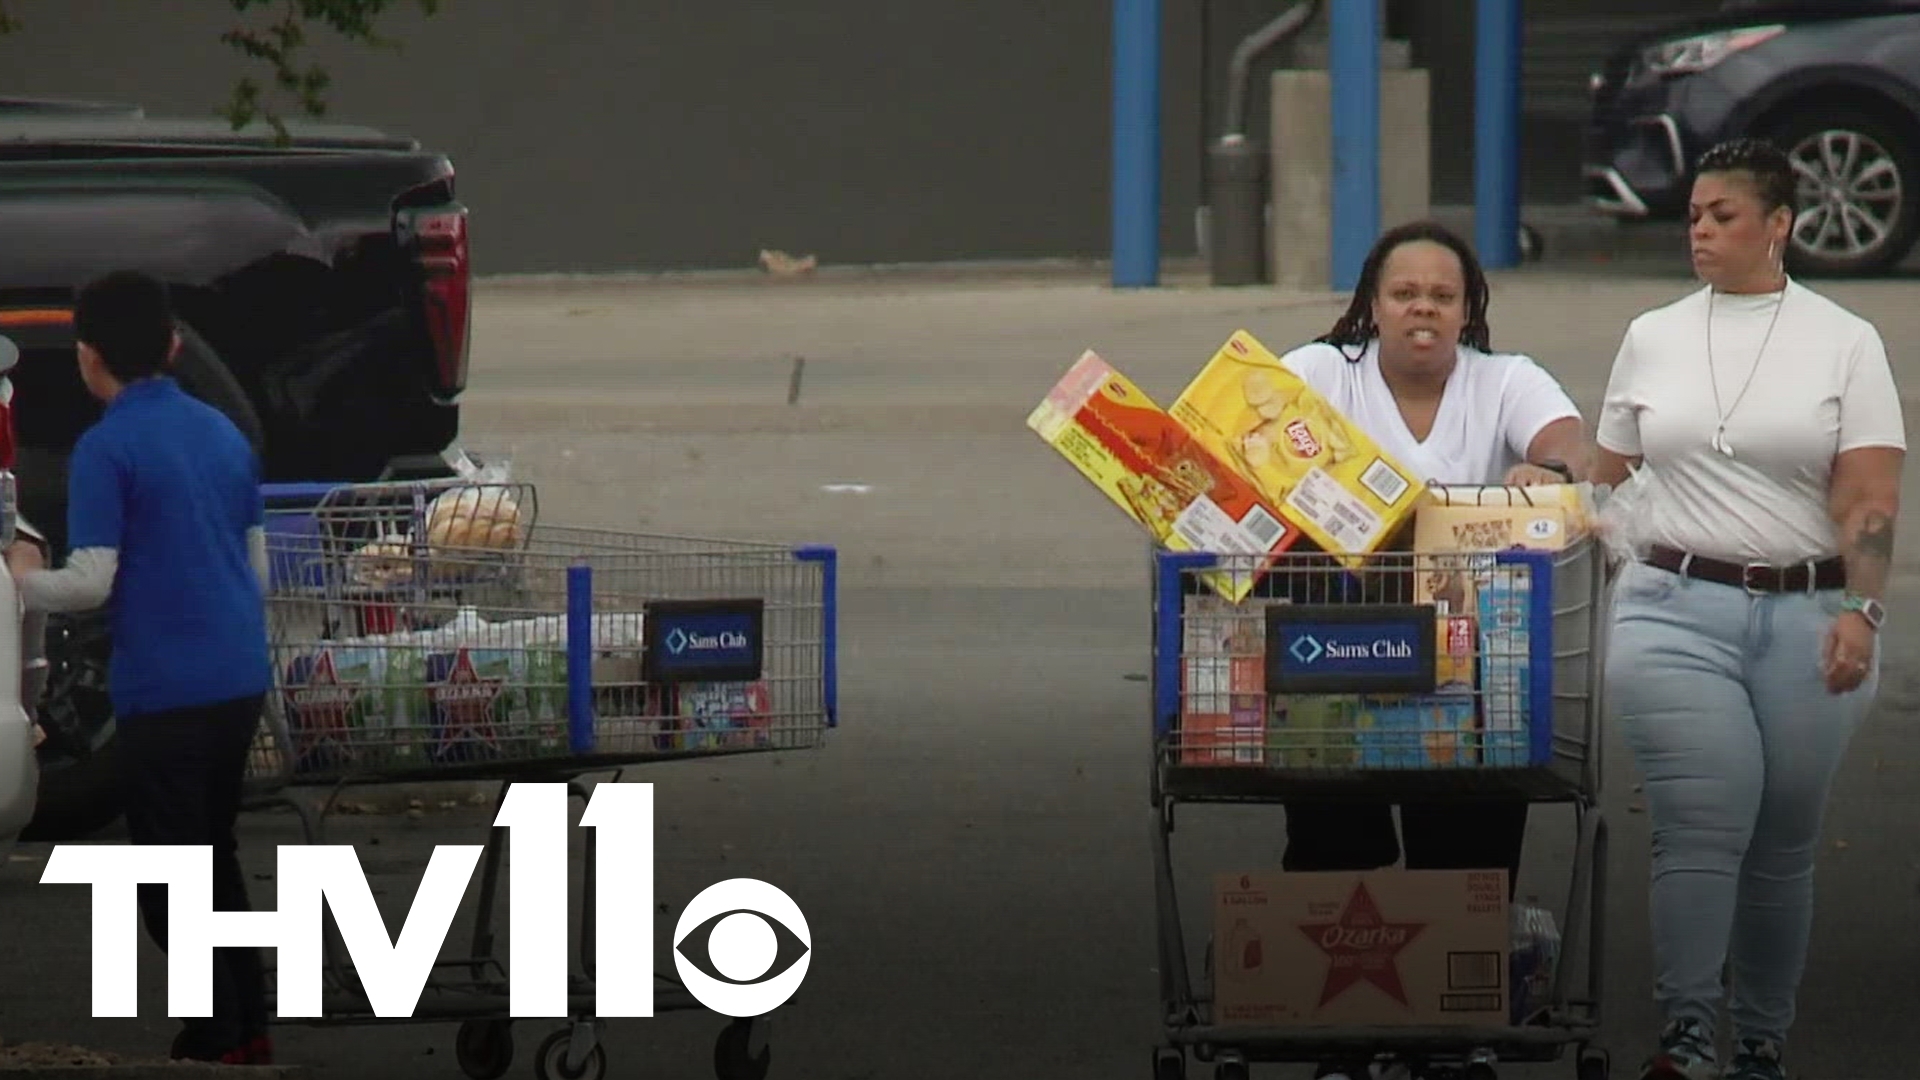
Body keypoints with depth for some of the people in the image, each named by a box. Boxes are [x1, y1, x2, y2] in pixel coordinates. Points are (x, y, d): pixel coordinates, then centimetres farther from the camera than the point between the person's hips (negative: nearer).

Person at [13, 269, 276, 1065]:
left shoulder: (106, 449, -12)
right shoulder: (223, 434, 9)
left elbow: (91, 583, -16)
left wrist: (15, 585, -2)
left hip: (165, 691, -7)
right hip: (239, 679, 7)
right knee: (215, 852, 19)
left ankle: (218, 1038, 3)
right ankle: (248, 1029, 22)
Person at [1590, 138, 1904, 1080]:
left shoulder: (1845, 344, 4)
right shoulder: (1652, 338, 12)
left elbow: (1869, 497, -4)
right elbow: (1602, 476, 18)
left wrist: (1860, 611, -16)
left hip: (1804, 617, 0)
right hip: (1677, 606, 1)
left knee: (1784, 841, 5)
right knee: (1702, 824, -15)